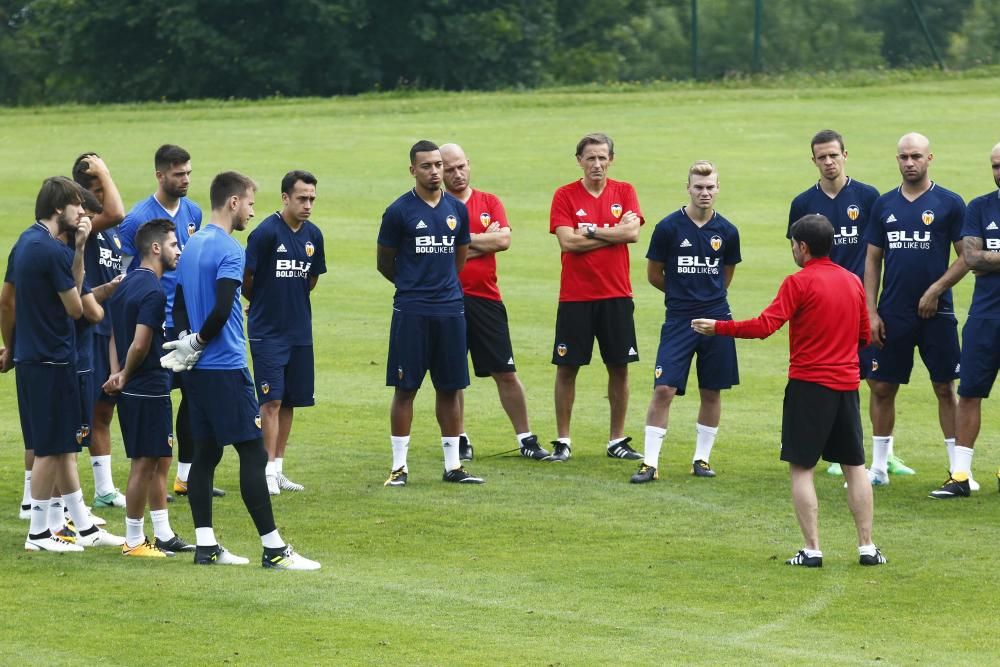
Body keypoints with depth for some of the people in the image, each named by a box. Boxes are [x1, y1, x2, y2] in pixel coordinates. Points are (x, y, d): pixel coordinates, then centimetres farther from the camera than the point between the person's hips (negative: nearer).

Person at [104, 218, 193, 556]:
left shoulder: (127, 284, 12)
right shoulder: (153, 292, -19)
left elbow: (116, 335, 15)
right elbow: (140, 345, -24)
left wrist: (117, 373, 3)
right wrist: (125, 376, -7)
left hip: (133, 390, 10)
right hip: (149, 389, -10)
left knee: (160, 461, 16)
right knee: (145, 464, -2)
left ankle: (163, 535, 23)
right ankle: (134, 541, 4)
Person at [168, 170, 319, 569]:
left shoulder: (192, 246, 14)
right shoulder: (229, 250, -14)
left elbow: (178, 306, 17)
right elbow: (222, 310, -23)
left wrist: (190, 342, 5)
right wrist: (197, 343, -9)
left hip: (197, 370, 9)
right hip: (226, 368, -9)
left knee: (206, 453, 10)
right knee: (253, 454, -6)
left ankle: (205, 546, 9)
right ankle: (273, 549, -6)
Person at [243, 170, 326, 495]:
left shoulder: (313, 235, 5)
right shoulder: (265, 233, -14)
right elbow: (246, 279, -8)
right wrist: (261, 302, 8)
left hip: (300, 331, 6)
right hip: (267, 331, -6)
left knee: (290, 401, 9)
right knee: (272, 400, -9)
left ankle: (278, 469, 17)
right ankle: (269, 471, -6)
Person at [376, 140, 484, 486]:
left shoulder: (457, 210, 8)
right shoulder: (399, 211, -5)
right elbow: (384, 262, 4)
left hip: (450, 310, 4)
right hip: (411, 311, -4)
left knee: (451, 388, 7)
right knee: (405, 387, -1)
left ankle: (453, 465, 13)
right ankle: (399, 466, 5)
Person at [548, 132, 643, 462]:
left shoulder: (624, 191, 5)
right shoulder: (565, 196, -1)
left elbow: (633, 232, -9)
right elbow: (567, 241, -13)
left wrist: (590, 230, -12)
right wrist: (615, 232, -9)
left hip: (616, 295, 2)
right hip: (575, 297, -2)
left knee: (619, 367, 5)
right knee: (566, 368, 1)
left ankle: (617, 440, 15)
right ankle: (562, 441, 10)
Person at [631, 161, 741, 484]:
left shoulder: (727, 232, 2)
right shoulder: (668, 227, -6)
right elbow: (654, 274, 4)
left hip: (716, 318, 3)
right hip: (679, 320, -3)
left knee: (711, 392, 7)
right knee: (663, 389, -9)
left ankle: (702, 458, 20)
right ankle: (650, 462, -5)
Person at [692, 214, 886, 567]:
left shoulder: (799, 282, -11)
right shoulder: (853, 282, 8)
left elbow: (764, 326, -18)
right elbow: (864, 335, 15)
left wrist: (718, 327, -10)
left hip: (809, 384, -6)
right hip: (847, 384, 6)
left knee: (801, 468, 1)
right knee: (854, 466, 12)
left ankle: (812, 549, -3)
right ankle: (867, 547, 10)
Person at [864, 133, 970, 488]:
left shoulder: (949, 203, -3)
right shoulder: (884, 205, 8)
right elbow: (872, 260, 10)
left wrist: (936, 290, -13)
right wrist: (871, 311, 2)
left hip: (935, 312, -3)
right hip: (892, 314, 3)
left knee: (945, 388, 1)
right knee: (882, 387, 6)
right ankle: (878, 467, 16)